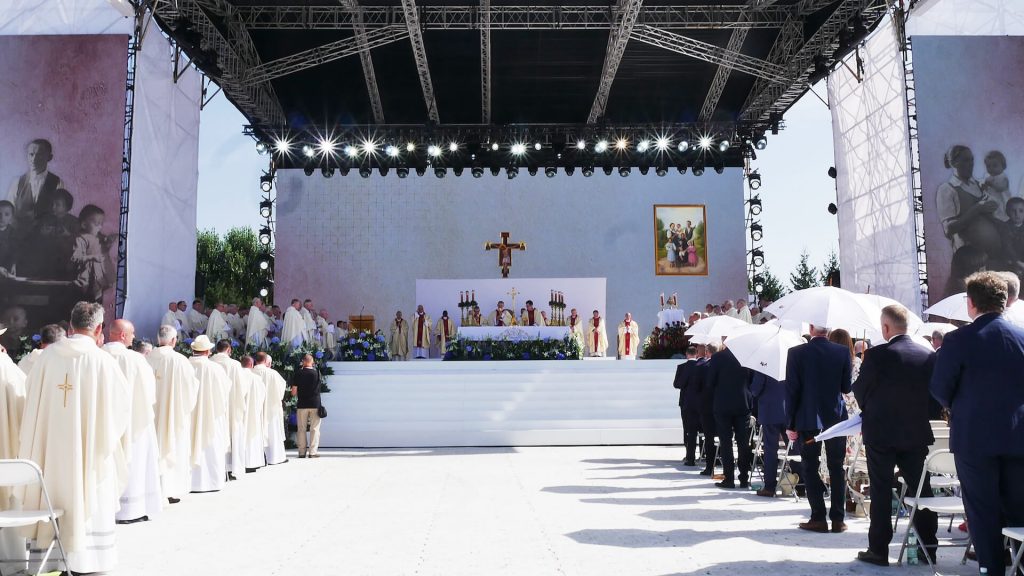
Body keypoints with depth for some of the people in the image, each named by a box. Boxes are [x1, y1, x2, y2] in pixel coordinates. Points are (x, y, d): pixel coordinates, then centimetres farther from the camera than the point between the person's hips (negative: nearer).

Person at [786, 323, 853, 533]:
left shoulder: (796, 353, -10)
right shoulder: (843, 351, -5)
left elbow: (792, 390, -8)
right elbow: (846, 387, 0)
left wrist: (791, 423, -2)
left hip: (808, 420, -2)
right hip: (836, 418, 2)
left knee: (810, 468, 7)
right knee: (836, 468, 11)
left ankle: (818, 518, 5)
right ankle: (838, 519, 12)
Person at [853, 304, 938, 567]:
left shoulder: (877, 355, -16)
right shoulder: (928, 355, -2)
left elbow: (860, 391, -6)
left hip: (881, 433, -4)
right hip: (917, 434, 4)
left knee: (881, 493, 4)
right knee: (921, 490, 13)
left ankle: (878, 549, 7)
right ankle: (927, 546, 20)